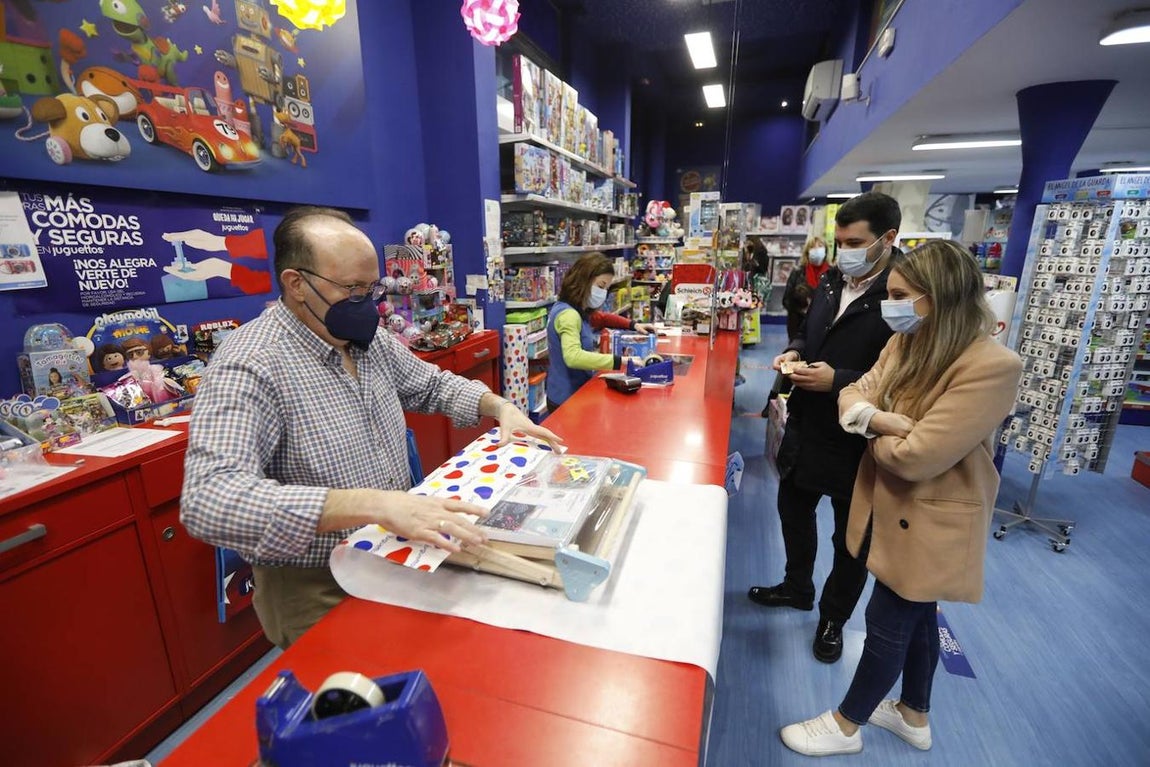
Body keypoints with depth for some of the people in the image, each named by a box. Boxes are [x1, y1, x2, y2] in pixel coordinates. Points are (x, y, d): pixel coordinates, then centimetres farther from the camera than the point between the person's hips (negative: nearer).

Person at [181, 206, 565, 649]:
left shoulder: (368, 339, 2)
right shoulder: (250, 365, -22)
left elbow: (433, 384, 14)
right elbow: (209, 499, -33)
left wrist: (500, 407, -4)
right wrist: (370, 504, -44)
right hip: (319, 590, -5)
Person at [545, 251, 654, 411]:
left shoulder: (579, 312, 8)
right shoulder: (568, 314, -22)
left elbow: (602, 318, 29)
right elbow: (573, 357, -38)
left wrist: (633, 325, 15)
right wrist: (620, 361, -40)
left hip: (576, 394, 10)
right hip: (568, 400, -10)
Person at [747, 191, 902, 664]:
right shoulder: (831, 281, 3)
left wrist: (837, 381, -27)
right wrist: (795, 352, -3)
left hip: (857, 440, -7)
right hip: (806, 427, 7)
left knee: (851, 537, 16)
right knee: (793, 511, 23)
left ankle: (833, 617, 41)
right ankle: (797, 588, 49)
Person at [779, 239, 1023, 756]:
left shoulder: (992, 366, -28)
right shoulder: (906, 343, -2)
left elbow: (915, 458, -30)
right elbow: (854, 395, -3)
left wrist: (873, 427, -10)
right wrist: (890, 422, -25)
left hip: (928, 523, -7)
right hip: (889, 507, 8)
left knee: (887, 623, 10)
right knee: (915, 617, 24)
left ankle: (846, 726, 32)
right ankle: (915, 717, 47)